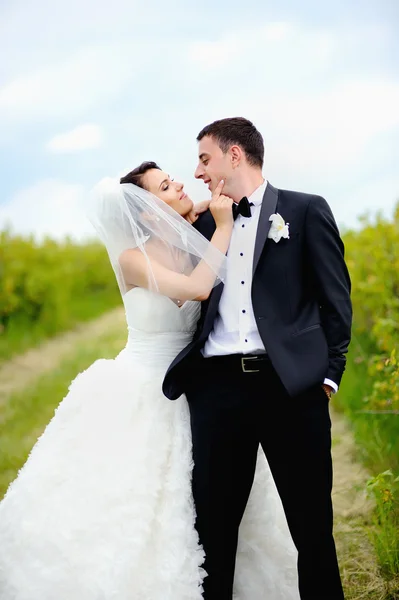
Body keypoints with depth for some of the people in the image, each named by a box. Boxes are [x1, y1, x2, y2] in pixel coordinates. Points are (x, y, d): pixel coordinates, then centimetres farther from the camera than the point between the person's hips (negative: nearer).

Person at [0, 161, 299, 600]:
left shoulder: (196, 247, 2)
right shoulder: (132, 259, -15)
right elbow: (197, 288, -27)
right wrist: (223, 225, -19)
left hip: (186, 396, 5)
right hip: (139, 398, -5)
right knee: (119, 503, -1)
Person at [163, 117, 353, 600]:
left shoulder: (306, 211, 7)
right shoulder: (205, 225, 18)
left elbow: (335, 301, 3)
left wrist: (329, 374, -3)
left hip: (291, 384, -3)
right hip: (217, 385, 4)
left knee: (312, 523, 2)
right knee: (213, 522, 6)